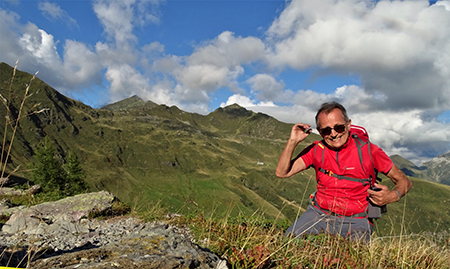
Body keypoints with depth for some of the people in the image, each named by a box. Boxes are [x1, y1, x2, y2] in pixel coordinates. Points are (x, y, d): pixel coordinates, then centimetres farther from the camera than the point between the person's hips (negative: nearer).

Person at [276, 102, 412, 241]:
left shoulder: (368, 150, -6)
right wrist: (293, 141, -13)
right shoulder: (317, 149, 0)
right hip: (319, 213, 2)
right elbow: (282, 172, -2)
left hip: (355, 221, -1)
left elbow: (404, 181, 3)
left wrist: (393, 196, -21)